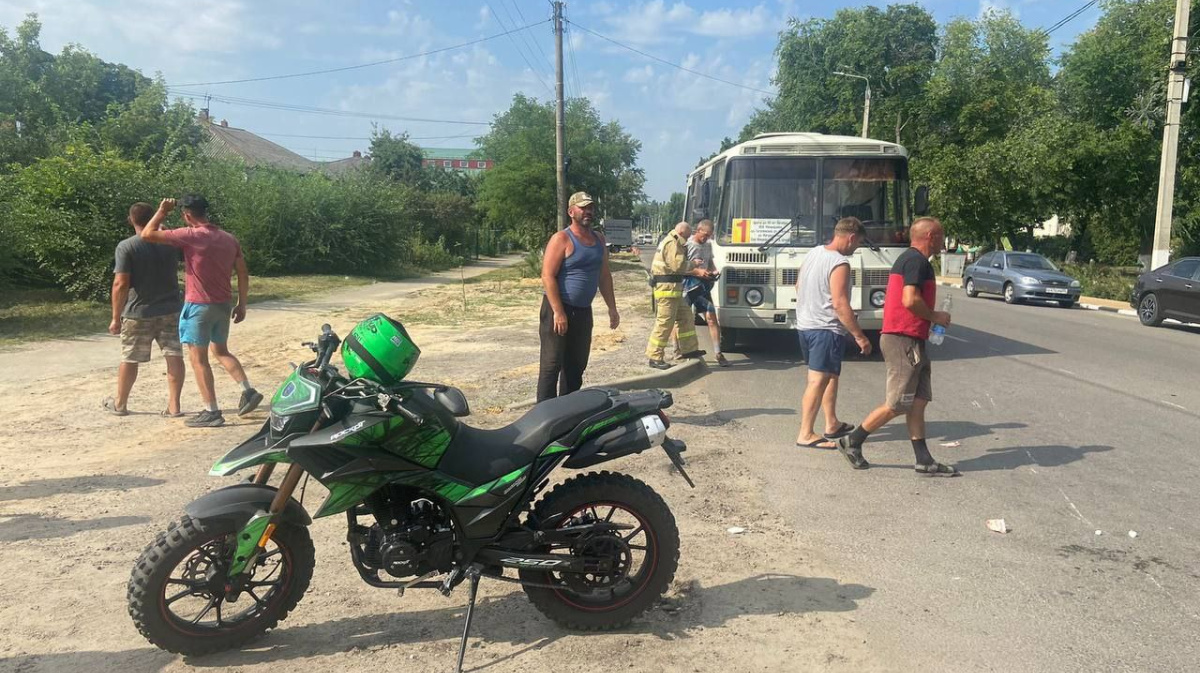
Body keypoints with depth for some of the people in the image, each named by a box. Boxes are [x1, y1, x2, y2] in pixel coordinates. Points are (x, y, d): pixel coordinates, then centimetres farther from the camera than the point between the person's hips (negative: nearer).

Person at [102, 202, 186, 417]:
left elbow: (121, 284, -15)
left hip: (138, 313, -3)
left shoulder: (126, 247, -12)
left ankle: (120, 403, 26)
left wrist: (116, 317, -8)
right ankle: (174, 406, 1)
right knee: (174, 356, 2)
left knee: (129, 359, 11)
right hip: (170, 310, 3)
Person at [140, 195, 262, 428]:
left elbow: (147, 234, -12)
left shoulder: (190, 235, -14)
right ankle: (248, 391, 10)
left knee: (198, 359, 2)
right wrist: (241, 304, 14)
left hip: (199, 306, -7)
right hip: (224, 304, 7)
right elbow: (243, 274, 8)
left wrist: (162, 211, 3)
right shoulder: (229, 238, 6)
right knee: (221, 351, 22)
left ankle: (212, 412, 2)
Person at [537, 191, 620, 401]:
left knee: (576, 366, 13)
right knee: (552, 365, -5)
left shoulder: (598, 240, 13)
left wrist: (612, 308, 13)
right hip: (559, 309, -7)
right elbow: (548, 276, -16)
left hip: (583, 311, 7)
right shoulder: (562, 239, -10)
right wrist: (558, 312, -21)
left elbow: (604, 276, 19)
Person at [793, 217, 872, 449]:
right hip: (826, 329, -10)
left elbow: (799, 287, 19)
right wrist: (860, 337, -19)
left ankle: (832, 424, 28)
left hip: (805, 324, 10)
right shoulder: (840, 264, -18)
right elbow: (840, 304, -23)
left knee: (831, 375, 20)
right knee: (818, 380, -7)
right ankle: (806, 435, -7)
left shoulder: (813, 253, 9)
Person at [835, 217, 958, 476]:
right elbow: (911, 300, -24)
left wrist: (928, 321, 19)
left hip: (910, 340, 11)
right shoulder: (917, 261, -13)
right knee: (898, 404, -5)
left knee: (918, 402, 8)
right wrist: (935, 317, -9)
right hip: (904, 340, -11)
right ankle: (853, 441, 7)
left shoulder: (908, 258, 19)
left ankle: (924, 460, 11)